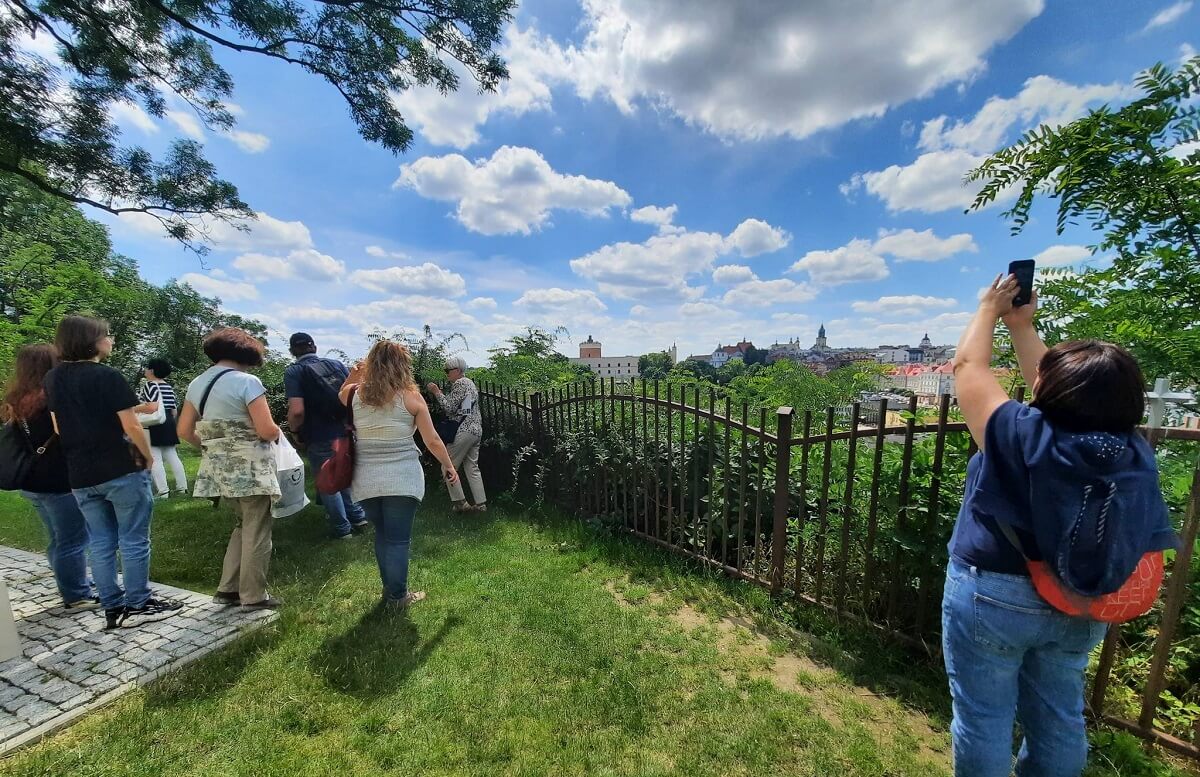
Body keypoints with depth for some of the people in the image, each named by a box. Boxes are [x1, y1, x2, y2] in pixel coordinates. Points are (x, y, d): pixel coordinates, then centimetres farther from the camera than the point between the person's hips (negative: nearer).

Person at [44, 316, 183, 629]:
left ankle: (112, 608, 21)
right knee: (133, 540, 5)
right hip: (122, 470, -6)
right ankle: (137, 606, 14)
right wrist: (148, 457, -1)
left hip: (80, 475, 6)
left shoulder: (52, 379, 6)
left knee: (100, 543, 14)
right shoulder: (107, 376, -14)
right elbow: (131, 426, -16)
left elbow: (58, 428, 12)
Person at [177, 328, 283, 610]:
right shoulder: (247, 381, -14)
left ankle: (227, 589, 27)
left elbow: (184, 430, 13)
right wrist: (277, 432, 2)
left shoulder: (196, 384, 9)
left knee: (244, 524, 22)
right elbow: (267, 430, -19)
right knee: (256, 530, 5)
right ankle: (254, 596, 16)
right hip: (250, 466, -8)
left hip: (219, 467, 8)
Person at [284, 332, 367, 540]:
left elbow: (297, 411, -20)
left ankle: (342, 528, 22)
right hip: (345, 432, 5)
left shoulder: (293, 371, -9)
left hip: (320, 439, -4)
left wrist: (294, 431, -1)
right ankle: (357, 516, 30)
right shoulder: (336, 364, 4)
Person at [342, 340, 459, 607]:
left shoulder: (354, 394, -1)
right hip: (402, 479, -4)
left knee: (382, 534, 22)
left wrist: (350, 378, 13)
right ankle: (397, 596, 23)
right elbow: (432, 441, -6)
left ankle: (389, 588, 36)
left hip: (366, 480, 4)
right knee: (398, 538, 9)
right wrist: (449, 466, 7)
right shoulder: (410, 396, -9)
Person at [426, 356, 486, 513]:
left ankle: (460, 503, 3)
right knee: (472, 467, 10)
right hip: (476, 430, 10)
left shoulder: (459, 383, -9)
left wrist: (437, 392, -6)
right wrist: (440, 394, 16)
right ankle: (481, 504, 11)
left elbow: (450, 408, -14)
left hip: (463, 431, -10)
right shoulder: (470, 382, 20)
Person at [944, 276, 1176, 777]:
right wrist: (1022, 326, 13)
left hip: (991, 596, -6)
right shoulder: (1134, 453, -8)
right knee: (1059, 719, 24)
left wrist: (989, 310, 2)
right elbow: (1064, 388, 6)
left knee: (983, 720, 12)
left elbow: (967, 366, -14)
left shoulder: (1026, 438, -24)